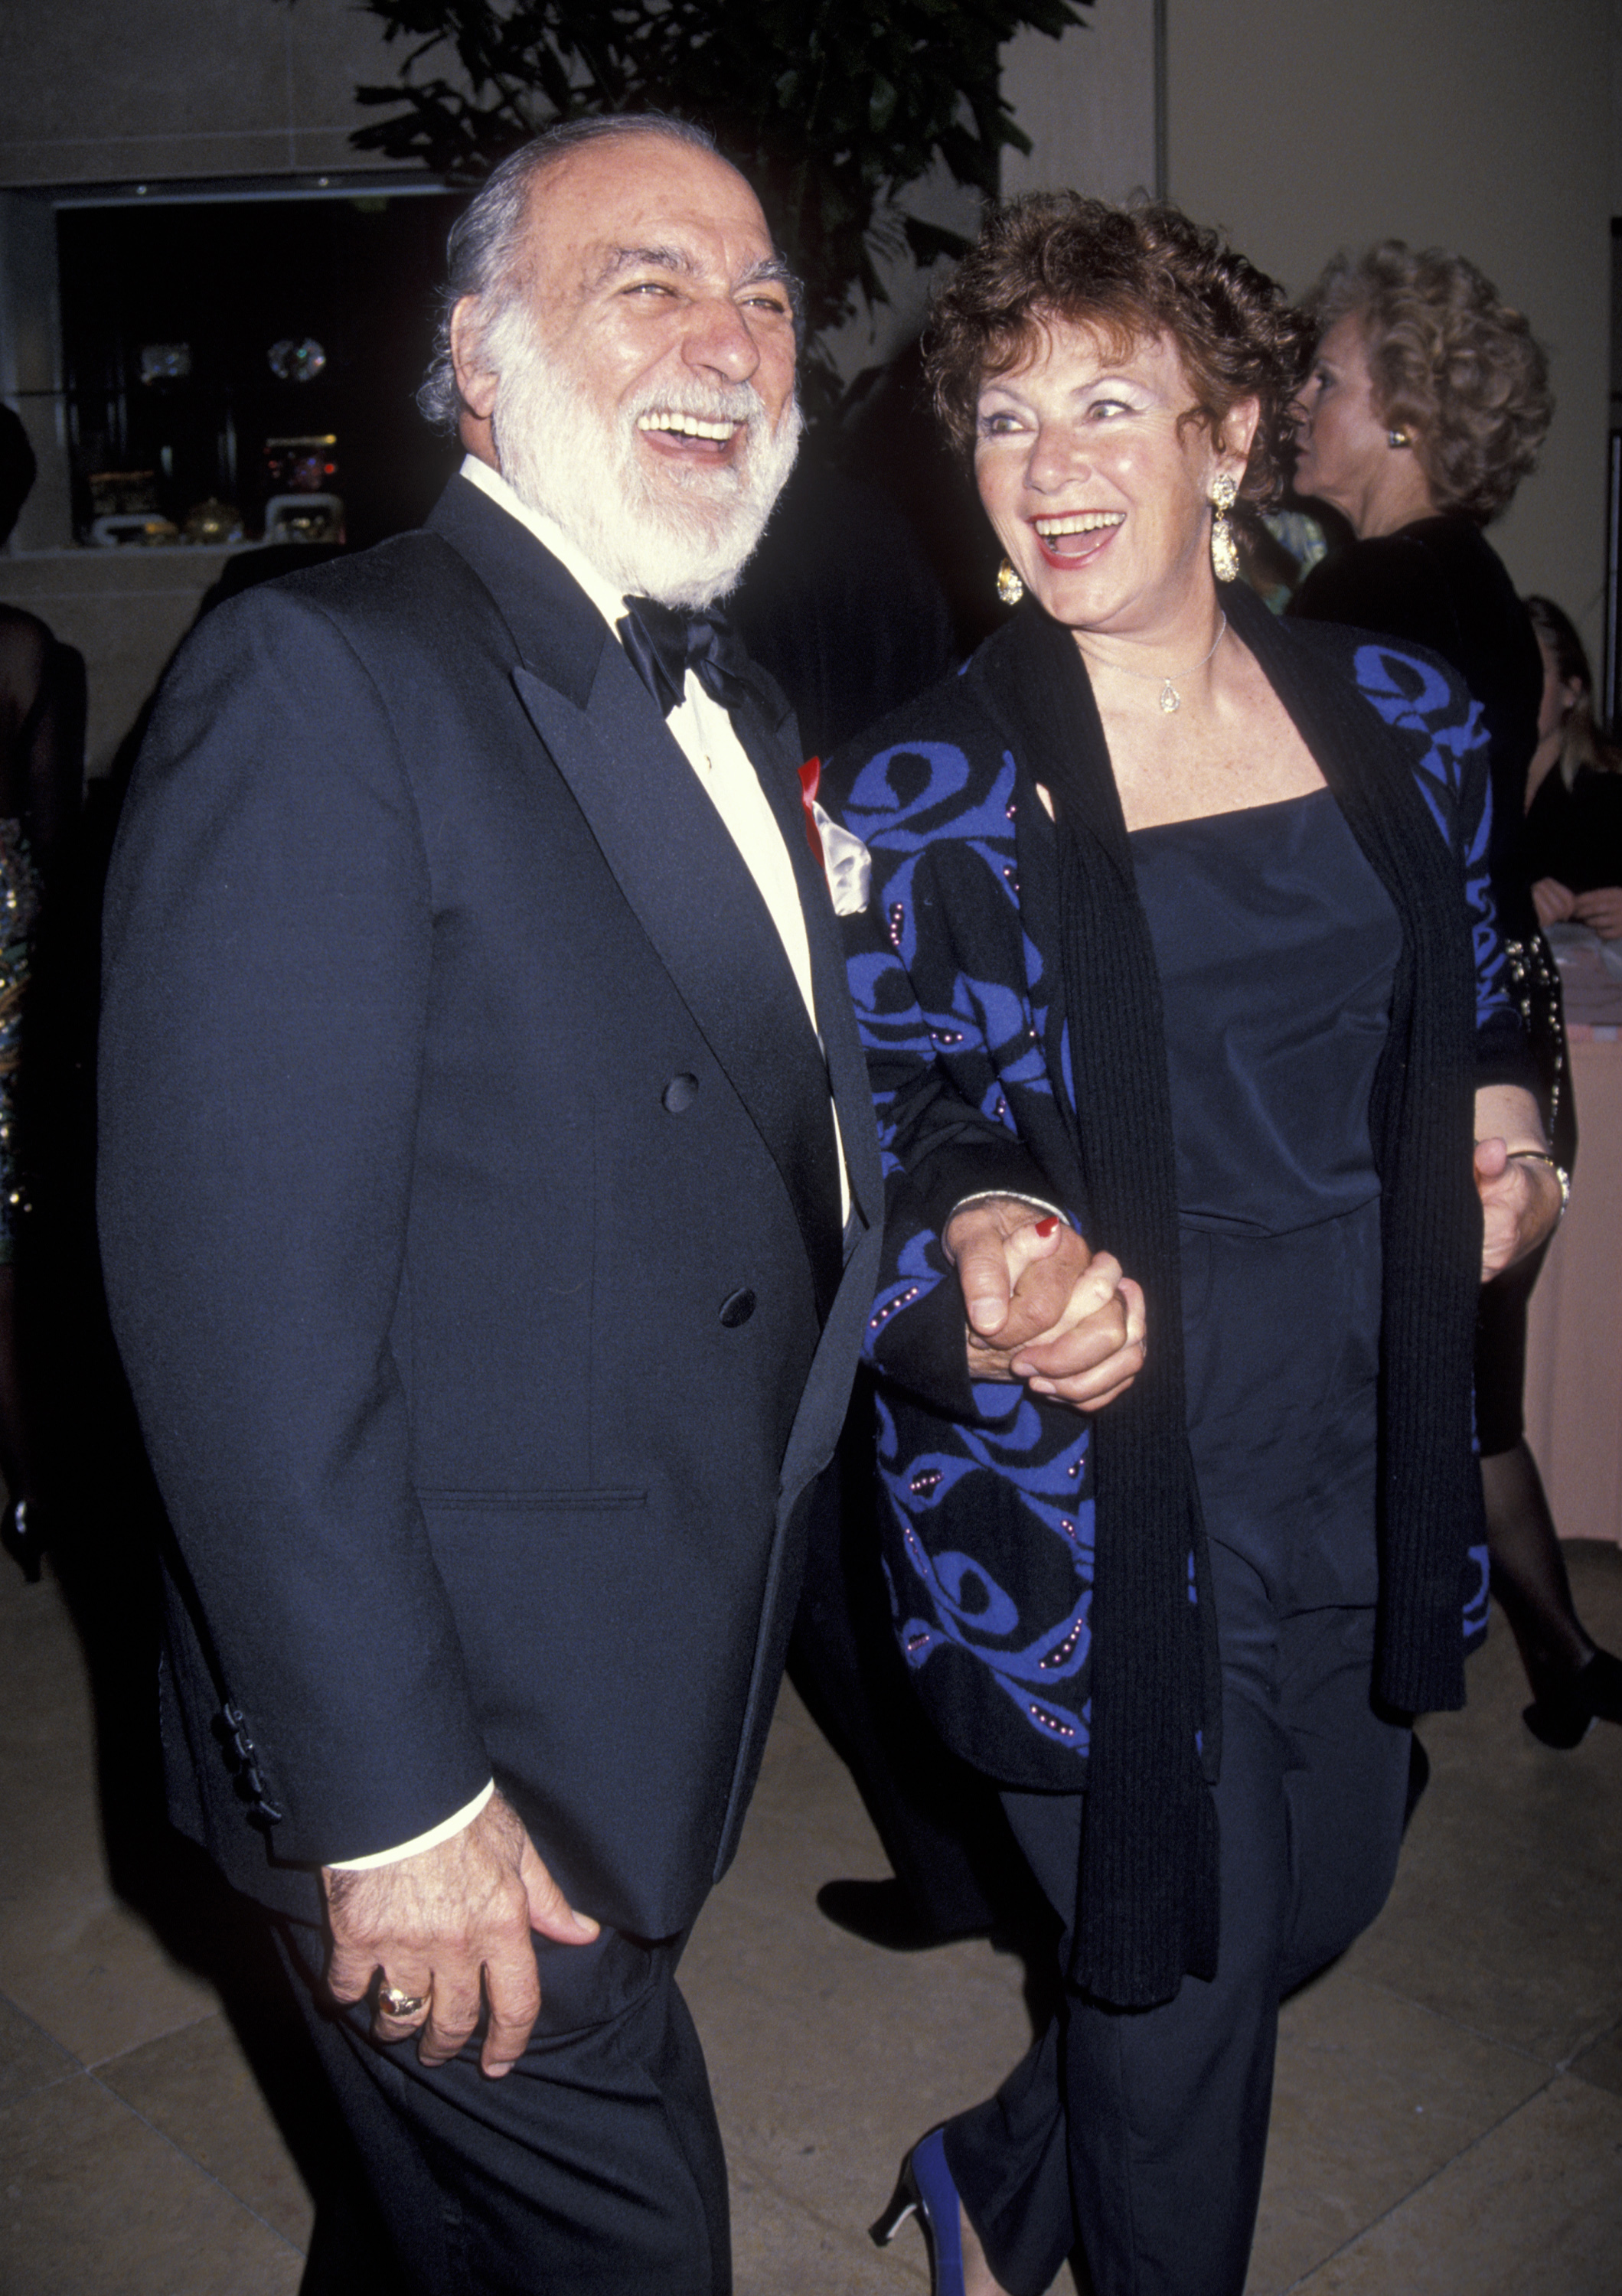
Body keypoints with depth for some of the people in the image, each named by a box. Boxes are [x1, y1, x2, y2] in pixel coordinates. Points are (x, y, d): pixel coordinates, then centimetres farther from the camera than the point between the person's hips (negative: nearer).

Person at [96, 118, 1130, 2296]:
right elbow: (241, 1290, -24)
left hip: (674, 1695, 8)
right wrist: (386, 1799, -22)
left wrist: (957, 1230, 1)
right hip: (455, 1751, -8)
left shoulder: (734, 712, 10)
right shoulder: (317, 681, -19)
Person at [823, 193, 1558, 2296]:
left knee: (1321, 1899, 23)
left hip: (1356, 1461, 6)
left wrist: (1498, 1114, -4)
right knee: (1181, 1986, 10)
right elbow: (876, 1159, -8)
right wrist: (968, 1274, -29)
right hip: (1088, 1505, -5)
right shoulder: (922, 800, -11)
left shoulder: (1398, 718, 1)